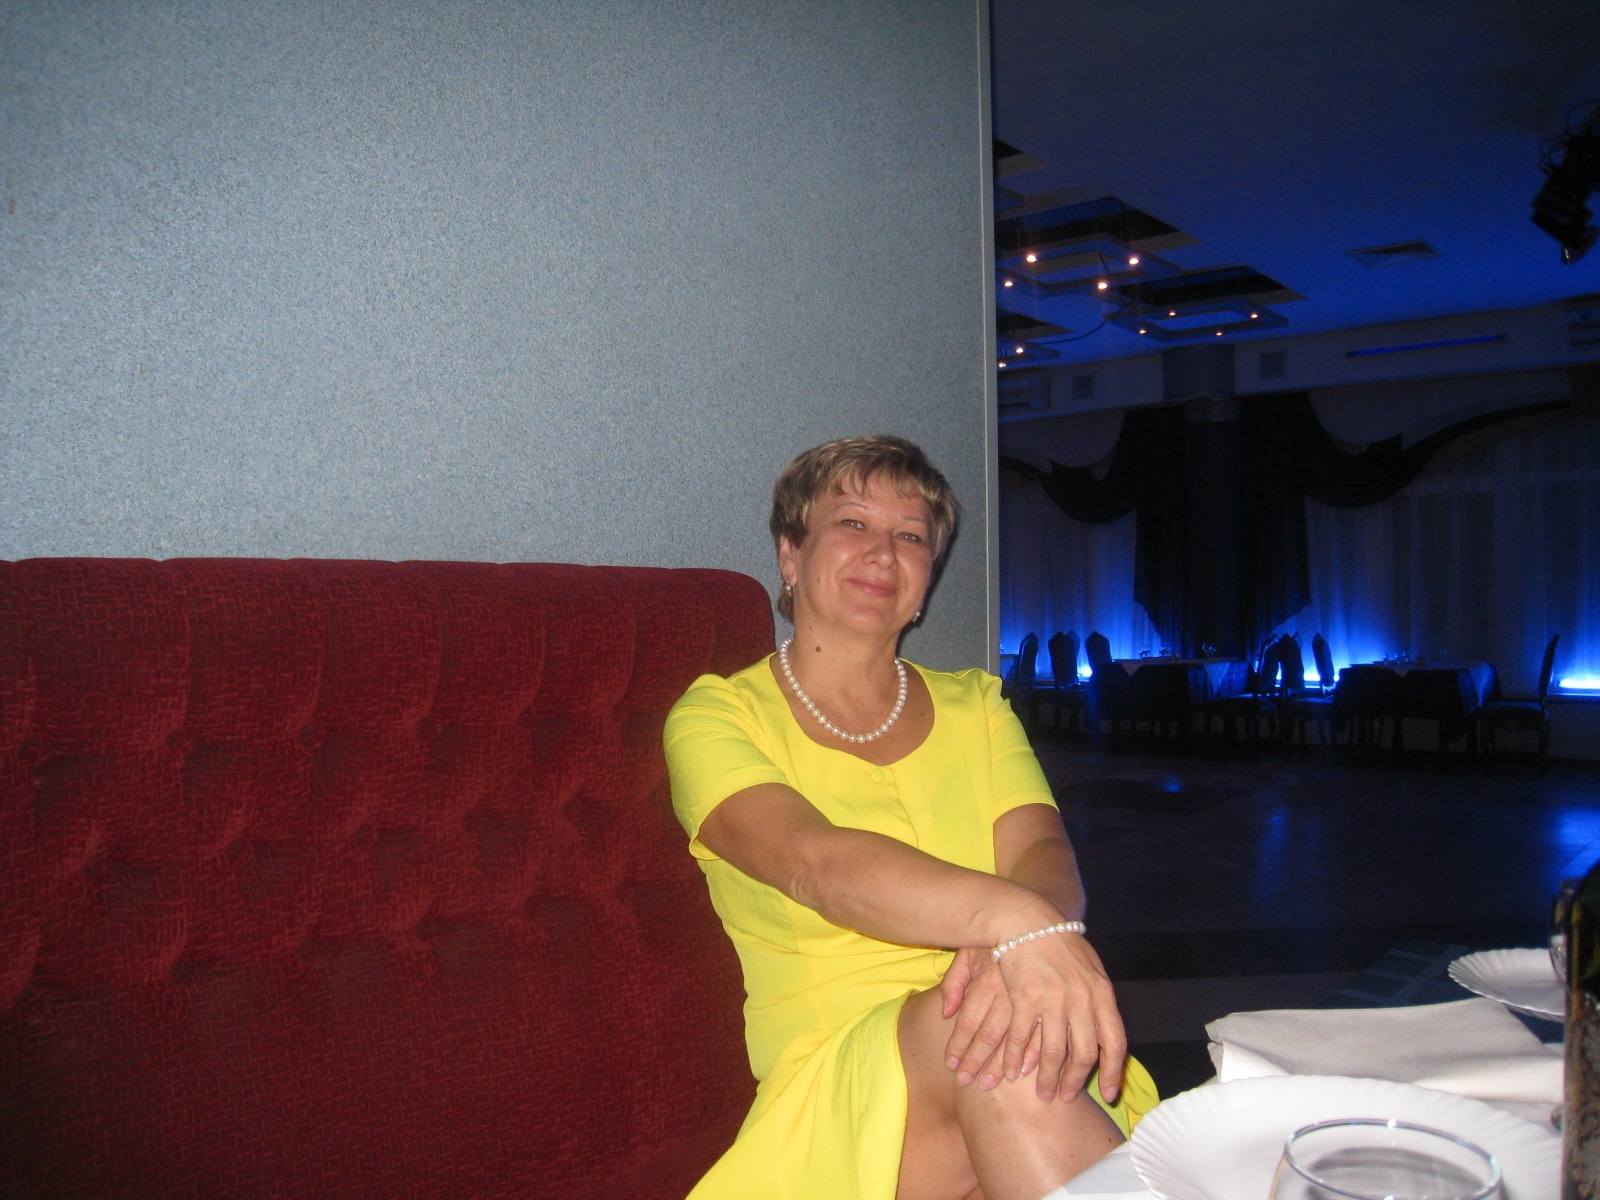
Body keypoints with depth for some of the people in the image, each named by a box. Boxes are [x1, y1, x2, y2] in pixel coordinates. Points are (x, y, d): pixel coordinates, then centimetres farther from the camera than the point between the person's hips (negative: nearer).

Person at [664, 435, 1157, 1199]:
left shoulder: (974, 706, 16)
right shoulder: (717, 716, 2)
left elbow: (1042, 851, -2)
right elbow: (812, 860, -18)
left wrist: (1010, 945, -27)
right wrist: (1009, 918, -36)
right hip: (832, 1072, -3)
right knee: (987, 1020, -33)